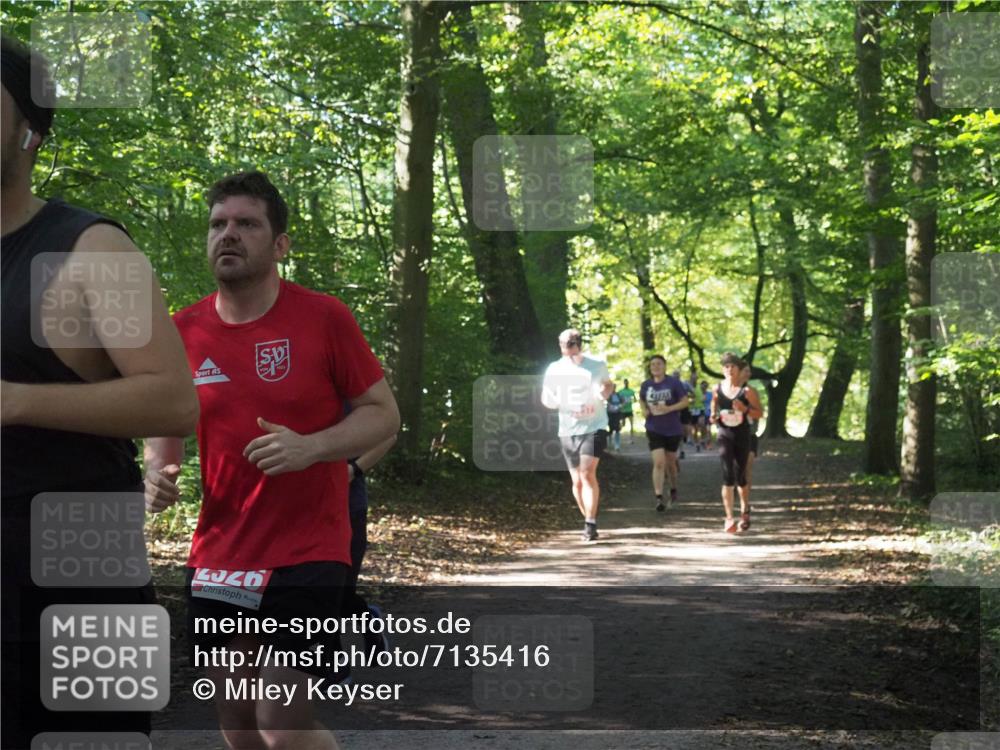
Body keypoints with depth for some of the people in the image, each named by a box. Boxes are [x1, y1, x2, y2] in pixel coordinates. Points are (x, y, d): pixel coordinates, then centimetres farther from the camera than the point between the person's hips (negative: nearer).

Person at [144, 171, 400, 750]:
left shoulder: (324, 317, -8)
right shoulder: (185, 331, 2)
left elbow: (384, 414, -3)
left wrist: (312, 447, -22)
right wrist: (158, 473, -6)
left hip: (308, 554, -4)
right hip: (217, 559, 5)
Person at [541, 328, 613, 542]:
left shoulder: (597, 365, -3)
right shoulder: (554, 370, 0)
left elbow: (609, 384, 14)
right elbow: (546, 399, 7)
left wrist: (604, 392, -10)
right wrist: (553, 402, -18)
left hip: (594, 428, -3)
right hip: (568, 430, 3)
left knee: (587, 474, -20)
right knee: (577, 481, 8)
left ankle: (590, 524, -21)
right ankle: (589, 521, 26)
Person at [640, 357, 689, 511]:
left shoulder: (674, 383, -9)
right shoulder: (646, 385, 1)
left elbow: (686, 401, -8)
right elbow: (641, 400, 18)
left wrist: (669, 408, -22)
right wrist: (644, 410, -3)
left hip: (673, 430, -1)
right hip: (654, 430, 1)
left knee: (670, 462, 14)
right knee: (658, 463, -13)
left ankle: (673, 490, 40)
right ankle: (659, 498, -14)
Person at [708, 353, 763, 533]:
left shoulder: (747, 390, -5)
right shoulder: (717, 389, 2)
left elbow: (759, 413, -2)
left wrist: (745, 409, -20)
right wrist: (713, 417, -1)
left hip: (743, 436, 0)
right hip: (725, 435, 0)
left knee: (740, 476, 11)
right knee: (728, 476, -12)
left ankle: (745, 511, 37)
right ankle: (729, 518, -14)